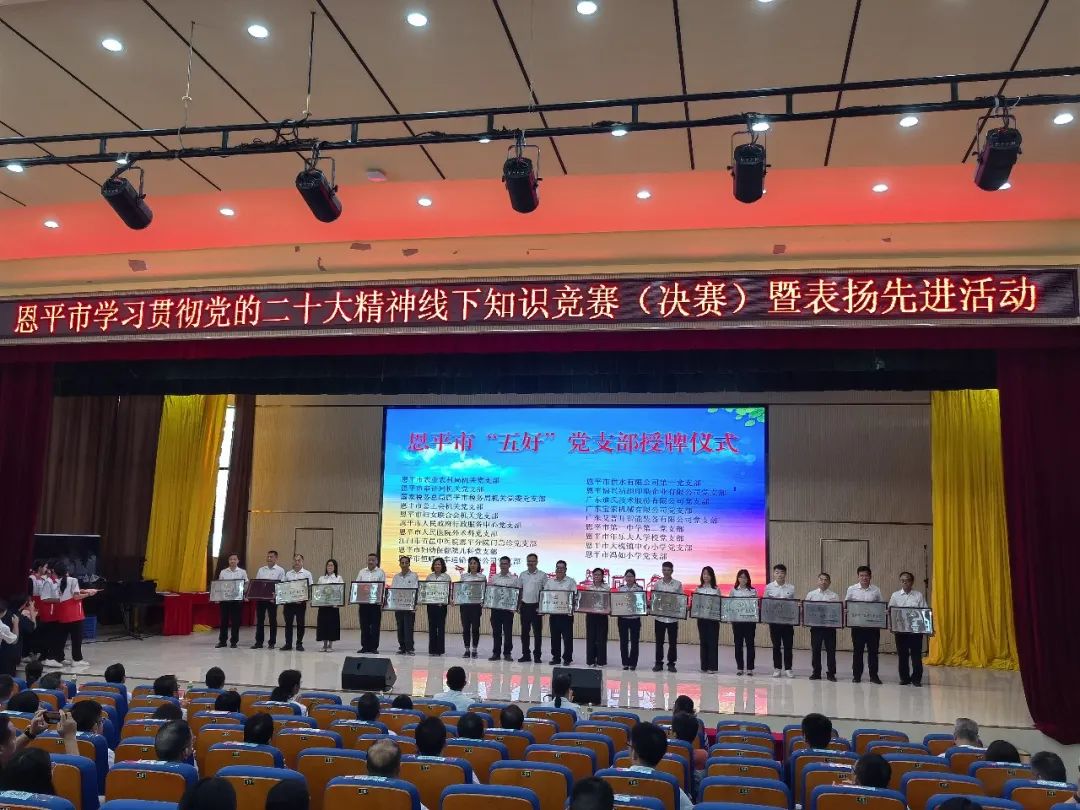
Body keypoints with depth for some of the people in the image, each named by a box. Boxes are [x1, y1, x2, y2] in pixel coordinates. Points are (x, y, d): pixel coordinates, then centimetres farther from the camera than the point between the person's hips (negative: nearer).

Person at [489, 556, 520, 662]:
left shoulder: (514, 579, 2)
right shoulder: (494, 578, 9)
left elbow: (519, 593, 1)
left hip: (508, 608, -2)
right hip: (495, 608, 2)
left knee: (508, 631, 1)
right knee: (496, 631, 6)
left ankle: (507, 653, 11)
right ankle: (496, 653, 13)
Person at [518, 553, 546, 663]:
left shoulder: (542, 575, -3)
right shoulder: (522, 575, 8)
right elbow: (519, 590, 14)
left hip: (536, 606, -4)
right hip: (524, 606, 4)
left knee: (537, 632, 0)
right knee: (524, 631, 8)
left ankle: (537, 655, 7)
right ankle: (526, 655, 16)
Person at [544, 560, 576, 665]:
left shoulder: (571, 581, 2)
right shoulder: (549, 582, 12)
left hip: (566, 613, -3)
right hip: (553, 613, 3)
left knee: (567, 637, -1)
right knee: (555, 636, 7)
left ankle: (567, 658, 7)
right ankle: (556, 658, 16)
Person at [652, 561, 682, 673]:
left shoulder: (678, 584, 1)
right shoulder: (657, 584, 4)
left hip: (673, 617, -1)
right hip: (659, 617, 1)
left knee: (673, 642, 5)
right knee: (659, 641, 6)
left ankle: (671, 664, 16)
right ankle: (658, 663, 16)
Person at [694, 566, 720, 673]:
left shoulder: (716, 589, 2)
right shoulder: (698, 589, 7)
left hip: (713, 618, -2)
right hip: (701, 618, 2)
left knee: (712, 641, -1)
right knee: (703, 641, 6)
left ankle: (712, 666, 4)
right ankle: (704, 666, 13)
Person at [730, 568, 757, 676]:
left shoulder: (753, 591, 3)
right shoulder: (734, 590, 6)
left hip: (750, 620, -1)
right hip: (737, 620, 1)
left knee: (750, 643, 1)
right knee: (738, 644, 5)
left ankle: (750, 668, 8)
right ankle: (740, 667, 14)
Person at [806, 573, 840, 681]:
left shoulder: (834, 596, 5)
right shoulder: (811, 594, 7)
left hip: (830, 626, -1)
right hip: (815, 626, 1)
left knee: (831, 650, 2)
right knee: (815, 649, 6)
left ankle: (831, 673, 11)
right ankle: (816, 672, 16)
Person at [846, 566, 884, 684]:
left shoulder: (876, 590, 3)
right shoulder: (852, 589, 1)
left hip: (873, 625, 1)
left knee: (873, 650, 5)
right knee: (857, 651, 6)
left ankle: (874, 675, 15)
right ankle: (856, 675, 14)